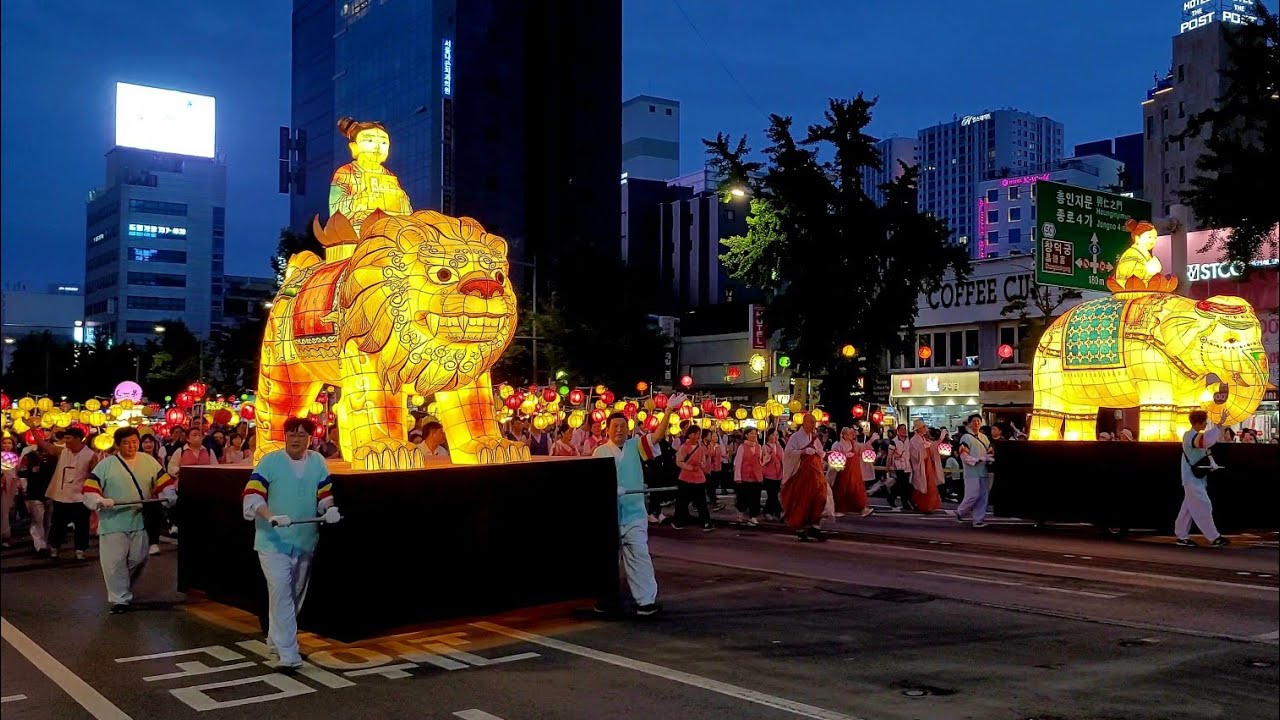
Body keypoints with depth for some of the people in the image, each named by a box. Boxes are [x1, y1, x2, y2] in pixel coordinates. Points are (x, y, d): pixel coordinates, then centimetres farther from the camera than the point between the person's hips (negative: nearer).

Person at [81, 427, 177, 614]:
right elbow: (90, 488, -7)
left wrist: (169, 496, -12)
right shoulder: (106, 465, -3)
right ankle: (120, 599, 7)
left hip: (139, 521, 3)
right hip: (113, 523, -3)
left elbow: (164, 482, 5)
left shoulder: (149, 461, 4)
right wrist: (99, 501, -24)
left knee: (138, 560, 10)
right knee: (115, 562, -3)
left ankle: (124, 590, 34)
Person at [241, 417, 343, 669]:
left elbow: (326, 492, 10)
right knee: (281, 591, -14)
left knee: (296, 594, 15)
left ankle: (276, 639, 36)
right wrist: (271, 516, -31)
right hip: (273, 540, -5)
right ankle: (288, 652, -12)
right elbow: (251, 495, -15)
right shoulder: (270, 461, -8)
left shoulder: (318, 462, 4)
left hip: (305, 540, 5)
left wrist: (330, 509, -12)